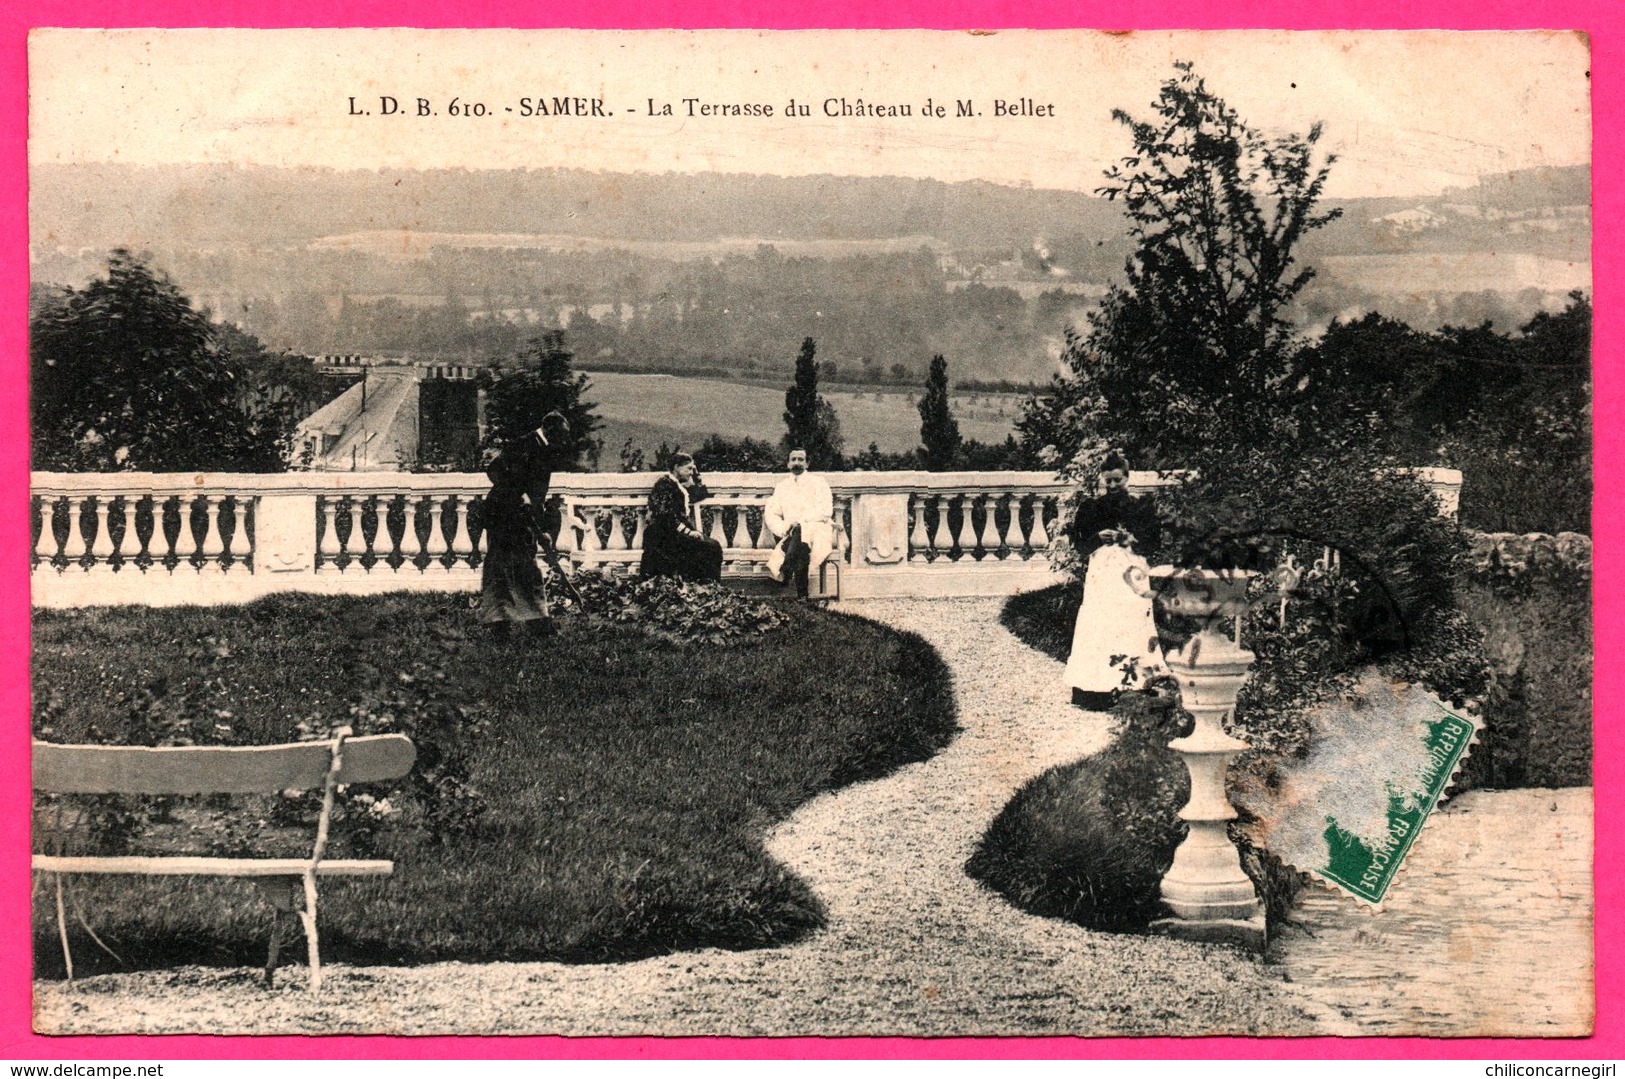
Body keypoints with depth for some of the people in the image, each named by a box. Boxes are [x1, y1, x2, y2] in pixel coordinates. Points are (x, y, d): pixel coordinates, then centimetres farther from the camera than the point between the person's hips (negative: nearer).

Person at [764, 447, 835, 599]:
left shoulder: (818, 482, 9)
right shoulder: (782, 486, 21)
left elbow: (826, 510, -6)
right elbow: (770, 514, 13)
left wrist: (799, 520, -17)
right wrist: (783, 529, -10)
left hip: (818, 530, -3)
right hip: (792, 535, 3)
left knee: (800, 532, -39)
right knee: (801, 551, -34)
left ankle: (785, 572, -47)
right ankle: (802, 595, -42)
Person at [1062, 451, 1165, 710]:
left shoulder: (1142, 507, 9)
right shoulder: (1090, 509, 11)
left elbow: (1155, 542, 7)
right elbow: (1079, 546, 7)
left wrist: (1133, 540, -11)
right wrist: (1098, 538, -11)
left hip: (1131, 577, 0)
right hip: (1100, 577, 0)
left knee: (1132, 628, -8)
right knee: (1097, 629, -8)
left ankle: (1131, 687, -6)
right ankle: (1096, 692, -10)